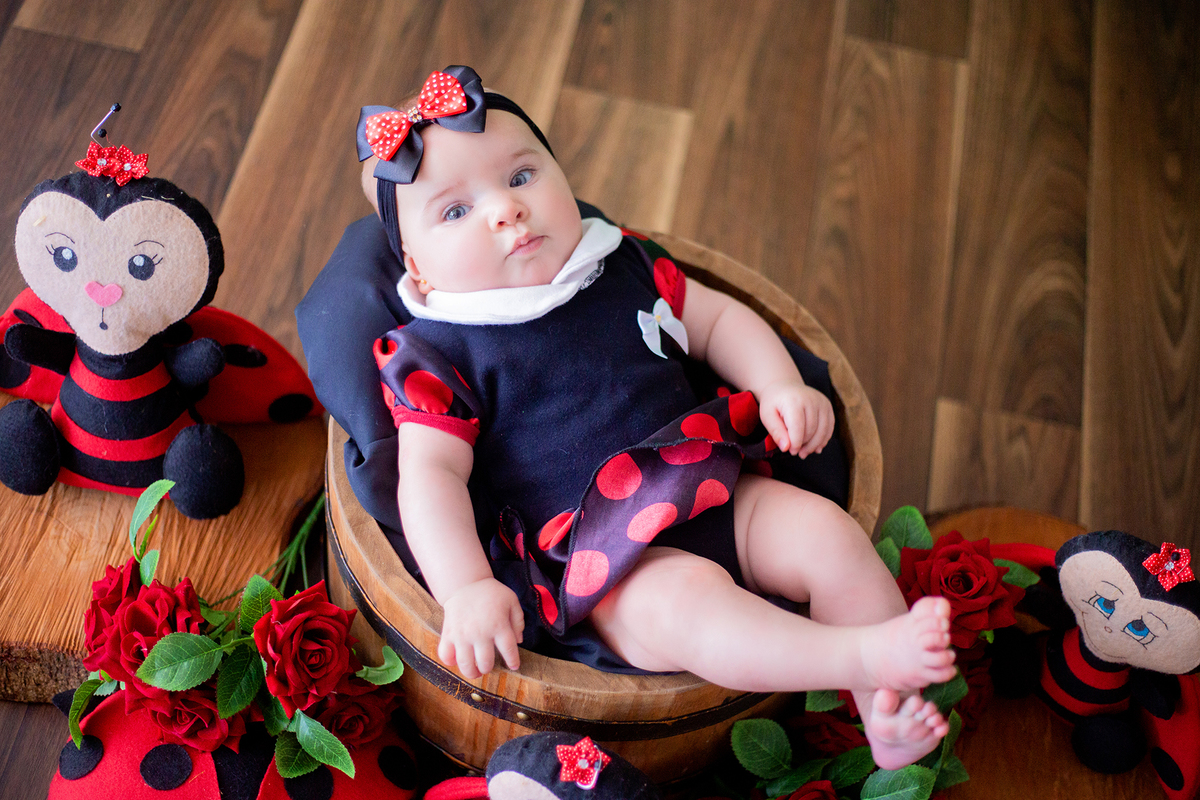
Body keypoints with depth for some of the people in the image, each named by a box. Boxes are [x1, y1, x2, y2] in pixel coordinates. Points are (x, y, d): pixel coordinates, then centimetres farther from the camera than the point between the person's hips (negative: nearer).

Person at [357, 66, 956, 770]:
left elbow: (718, 318, 21)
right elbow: (431, 477, -10)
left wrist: (780, 386, 3)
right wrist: (467, 588, -25)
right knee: (681, 600, -34)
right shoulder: (436, 355, -3)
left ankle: (888, 709, -8)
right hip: (602, 557, -6)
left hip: (715, 487, 6)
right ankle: (866, 652, -36)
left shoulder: (624, 265, 12)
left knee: (828, 530, -13)